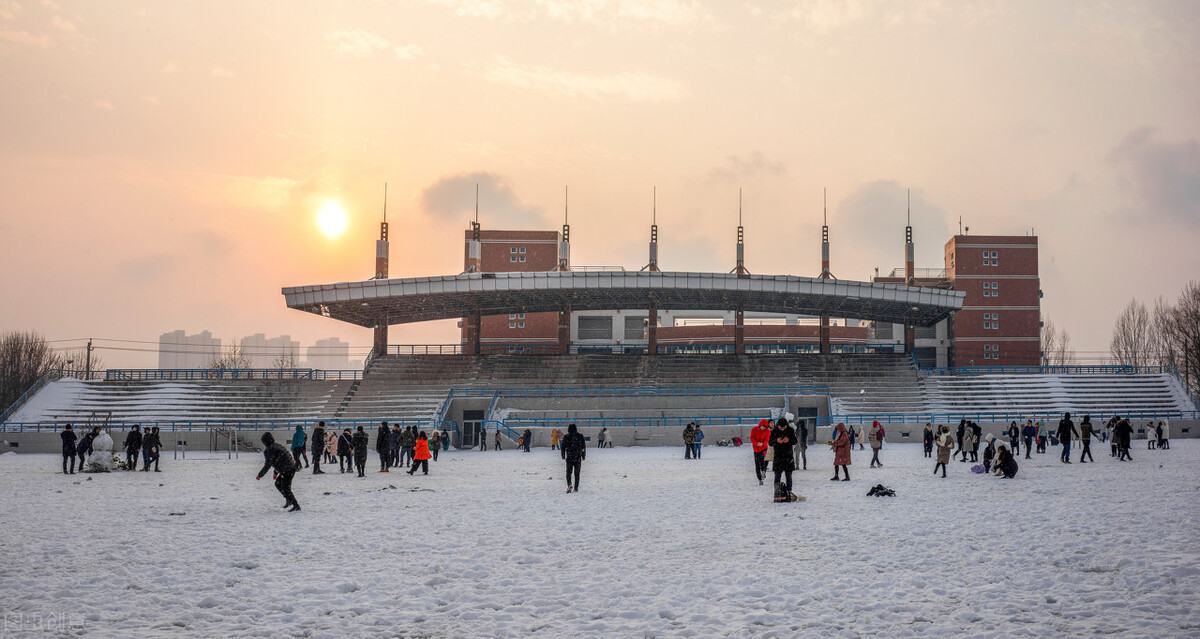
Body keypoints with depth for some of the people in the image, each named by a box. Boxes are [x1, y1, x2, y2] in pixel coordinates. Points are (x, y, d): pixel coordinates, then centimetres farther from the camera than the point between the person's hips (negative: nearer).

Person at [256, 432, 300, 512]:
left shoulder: (269, 450, -15)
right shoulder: (277, 445, 16)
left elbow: (268, 465, -15)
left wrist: (259, 475, -4)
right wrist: (276, 473, 36)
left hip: (287, 470, -10)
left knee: (285, 488, -5)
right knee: (278, 484, 22)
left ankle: (296, 506, -4)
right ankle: (289, 500, 28)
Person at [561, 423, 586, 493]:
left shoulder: (566, 437, -1)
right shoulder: (580, 436, 3)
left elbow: (563, 447, 2)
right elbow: (584, 447, 6)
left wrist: (563, 456, 12)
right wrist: (583, 456, 14)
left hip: (569, 458, -1)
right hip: (578, 458, 1)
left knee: (568, 472, 4)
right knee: (577, 473, 10)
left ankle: (569, 484, -19)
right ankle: (576, 487, 10)